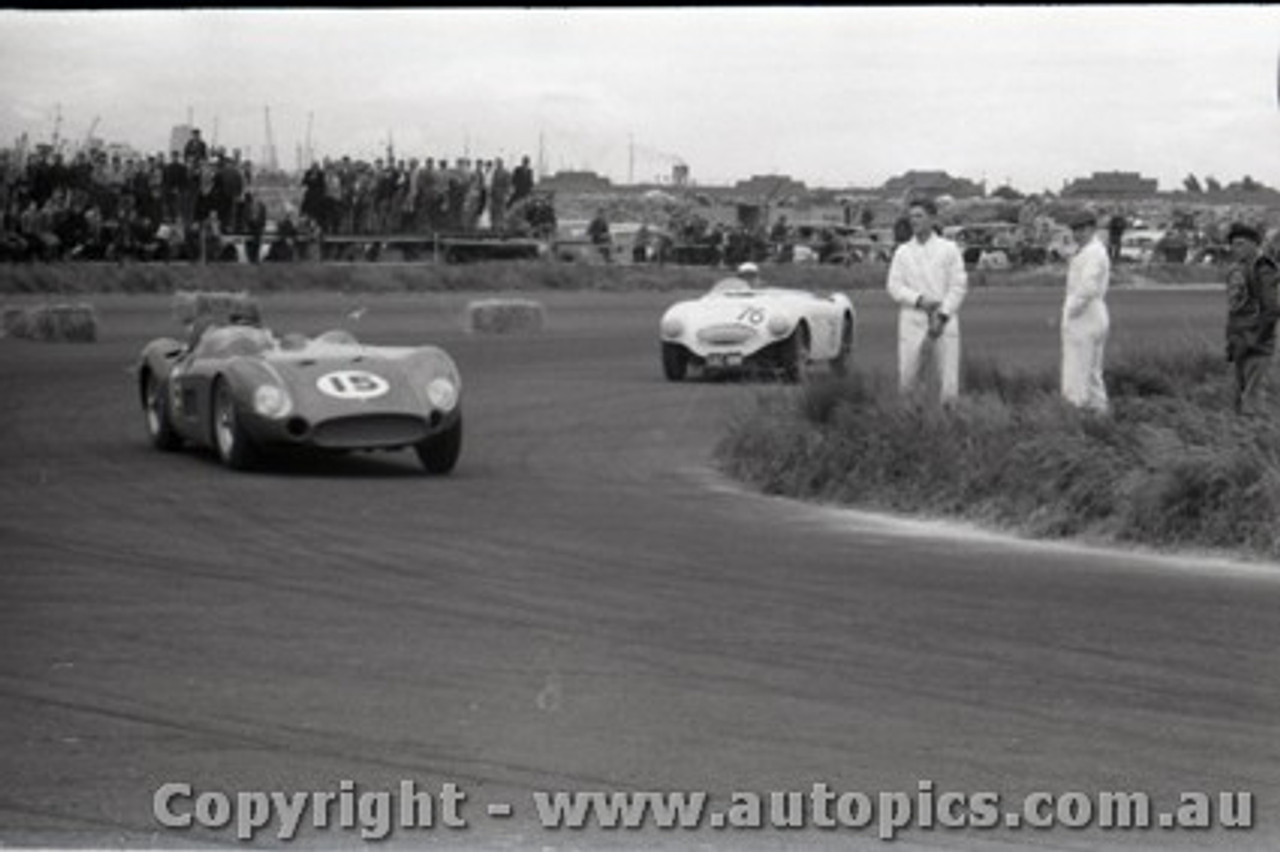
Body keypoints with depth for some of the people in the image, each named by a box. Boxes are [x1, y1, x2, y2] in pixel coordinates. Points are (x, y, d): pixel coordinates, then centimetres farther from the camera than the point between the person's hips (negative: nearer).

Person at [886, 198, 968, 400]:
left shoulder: (949, 249, 6)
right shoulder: (903, 252, 10)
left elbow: (959, 286, 2)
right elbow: (894, 287, 3)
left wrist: (942, 317, -10)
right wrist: (920, 300, -14)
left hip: (944, 323, -1)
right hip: (912, 322, 1)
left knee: (950, 383, -8)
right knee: (906, 380, -4)